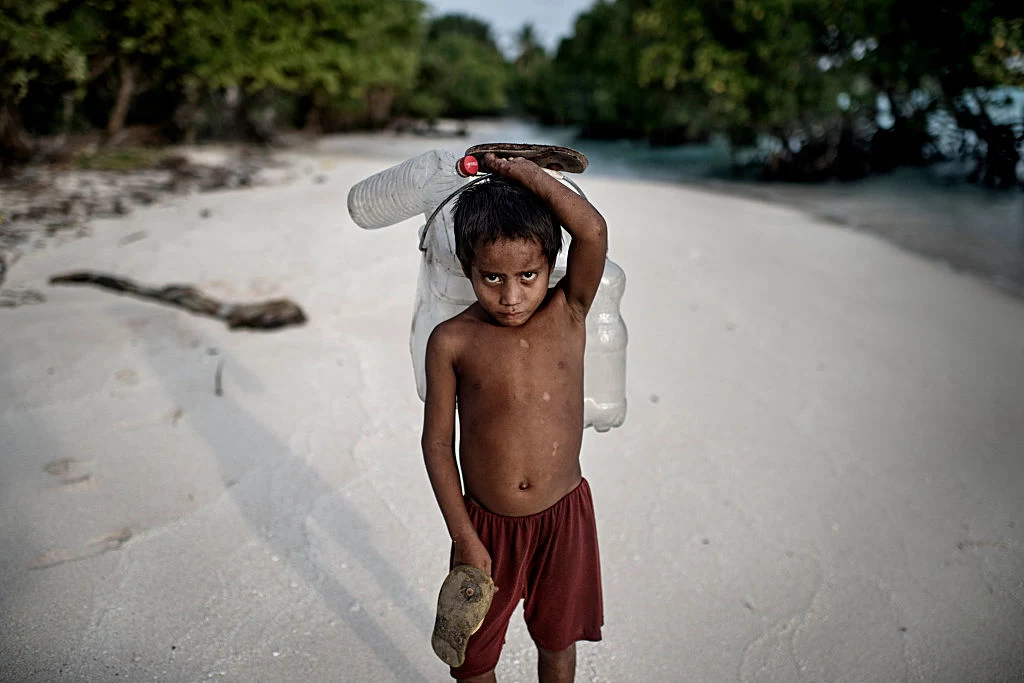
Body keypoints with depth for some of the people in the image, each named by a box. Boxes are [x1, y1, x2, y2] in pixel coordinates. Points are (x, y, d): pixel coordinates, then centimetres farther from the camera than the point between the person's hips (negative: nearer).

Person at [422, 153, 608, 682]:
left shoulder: (567, 314, -10)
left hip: (564, 517, 1)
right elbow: (437, 443, -7)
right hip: (485, 523, 0)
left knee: (557, 641, 23)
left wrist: (522, 171, -21)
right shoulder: (452, 341, -12)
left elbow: (594, 232, -27)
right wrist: (464, 537, -8)